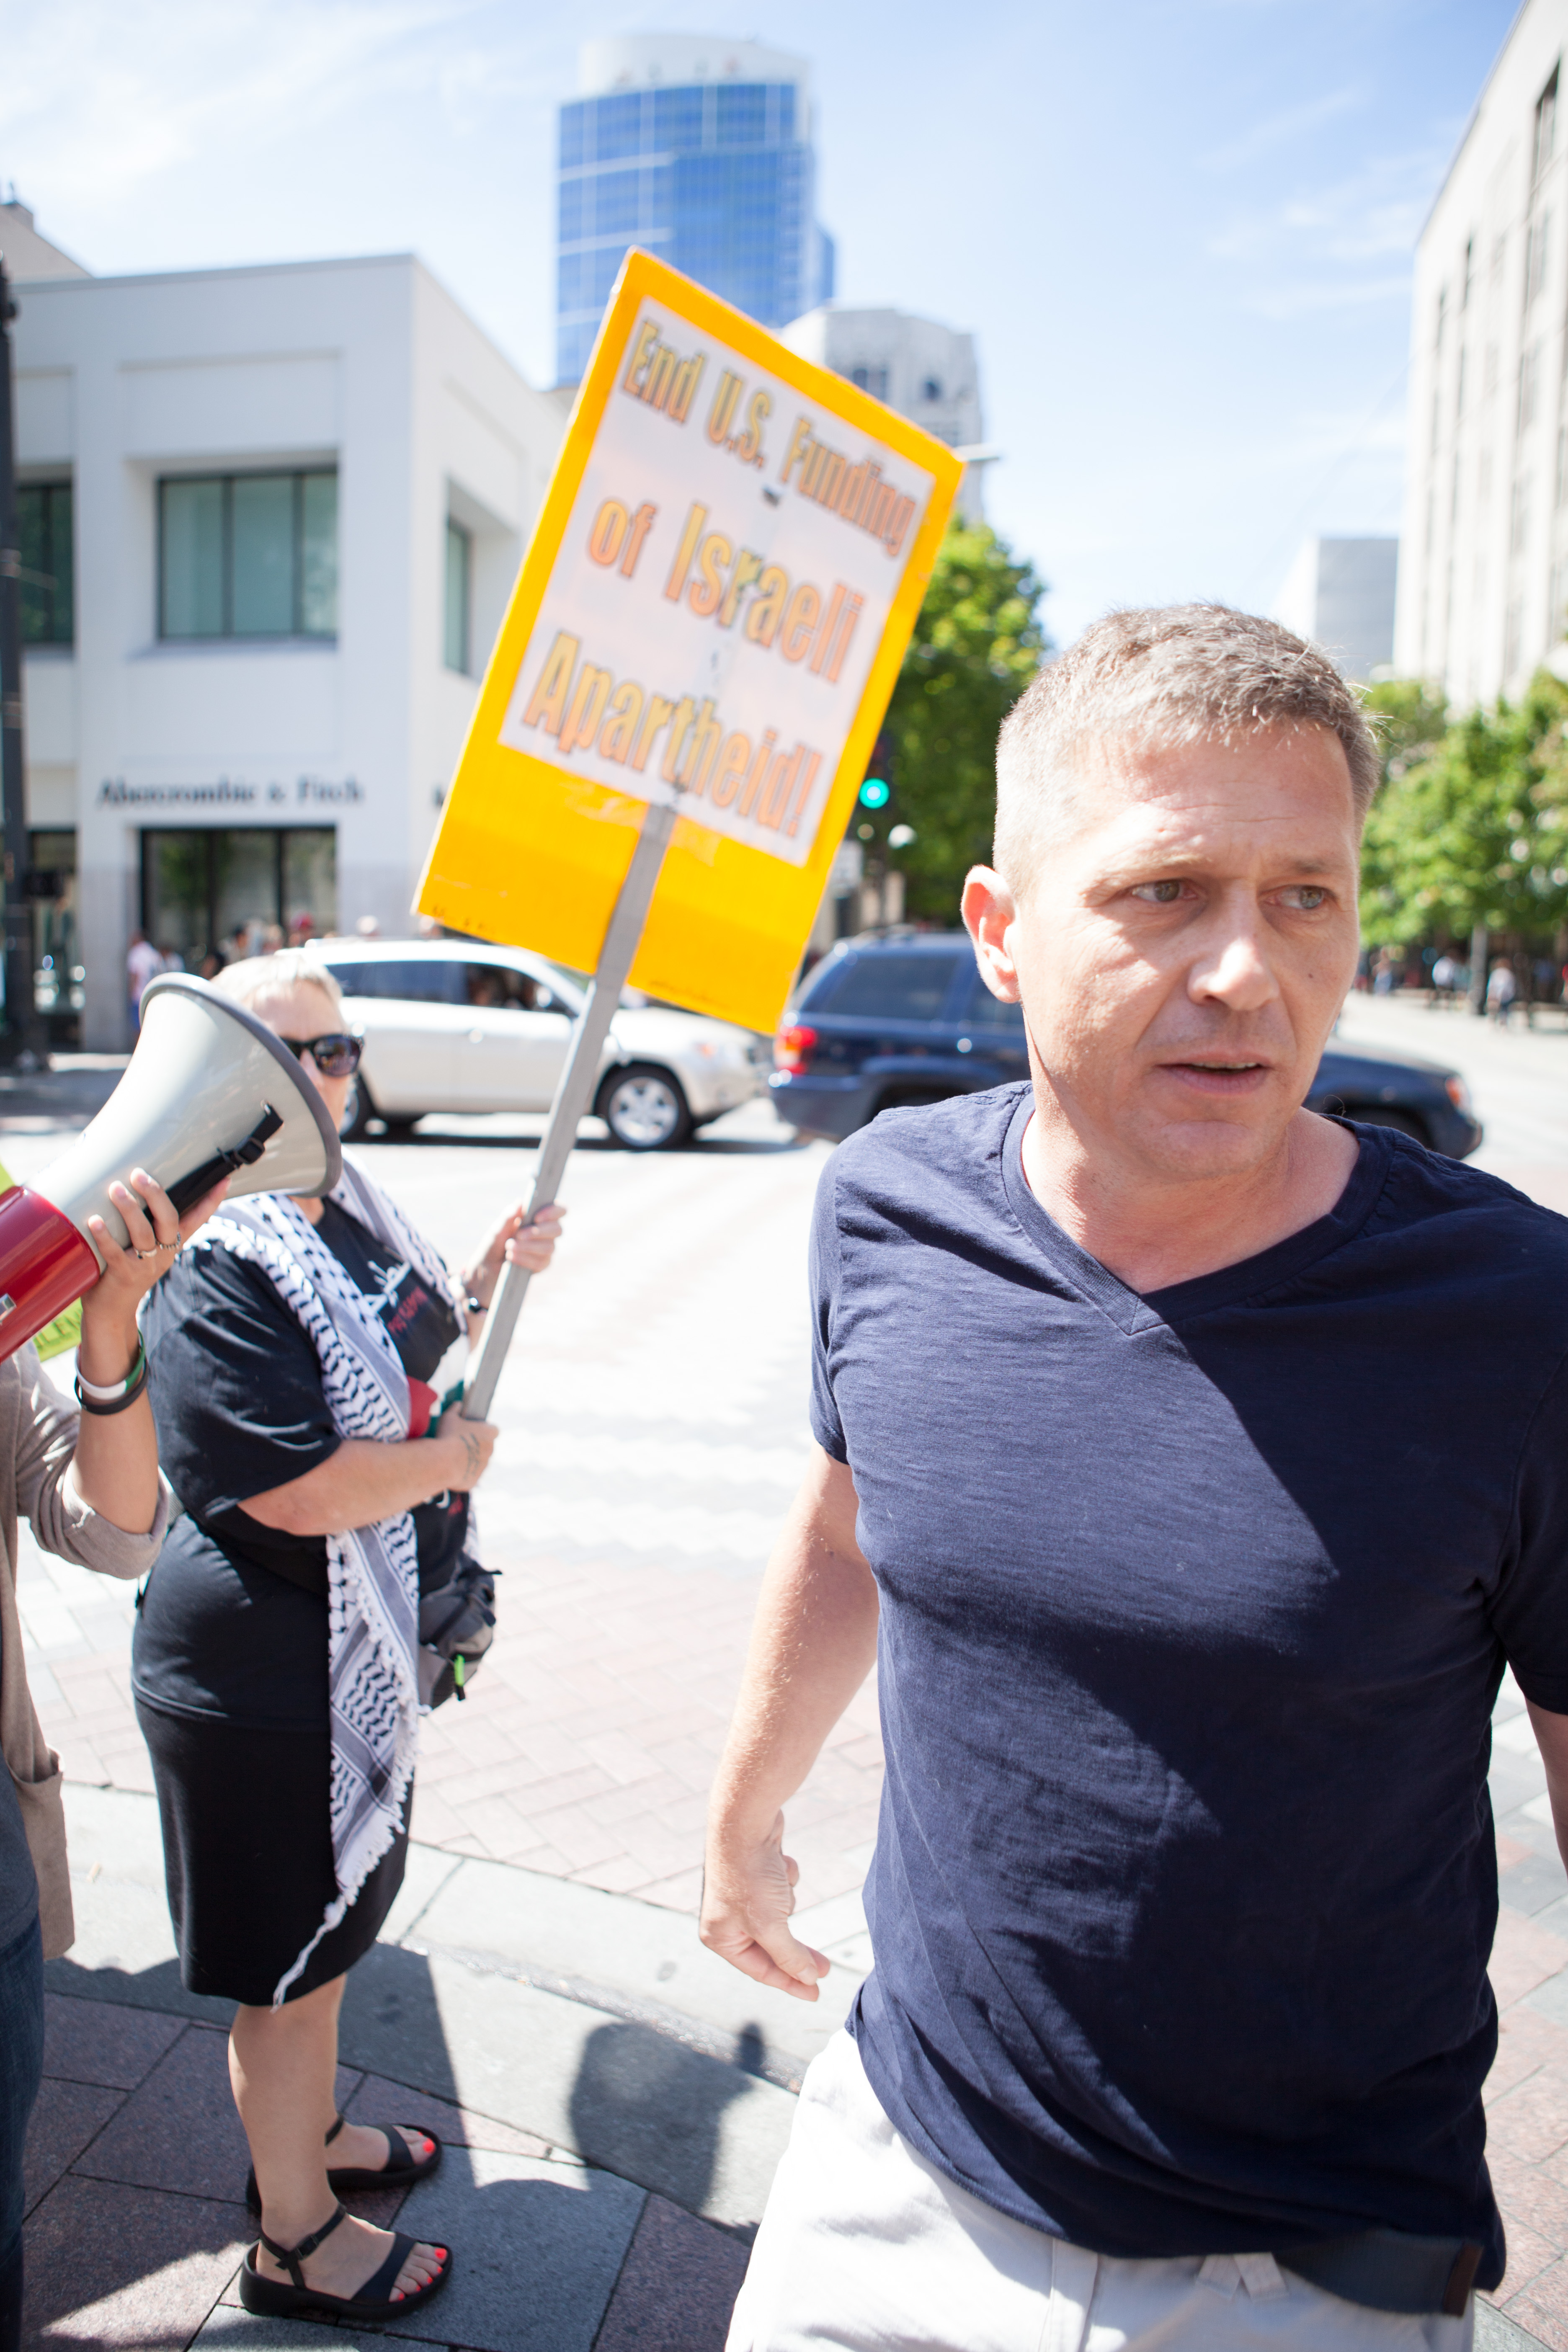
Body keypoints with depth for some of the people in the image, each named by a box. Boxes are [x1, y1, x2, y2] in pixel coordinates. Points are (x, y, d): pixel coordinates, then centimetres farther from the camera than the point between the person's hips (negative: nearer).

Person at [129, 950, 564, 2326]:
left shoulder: (349, 1206, 3)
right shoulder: (211, 1266, -25)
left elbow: (405, 1361, 18)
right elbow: (300, 1488, -32)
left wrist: (489, 1278, 2)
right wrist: (461, 1455, -17)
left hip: (366, 1650, 9)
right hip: (265, 1685, -9)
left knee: (330, 1921, 27)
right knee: (289, 1966, 12)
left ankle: (307, 2134, 51)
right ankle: (295, 2243, 35)